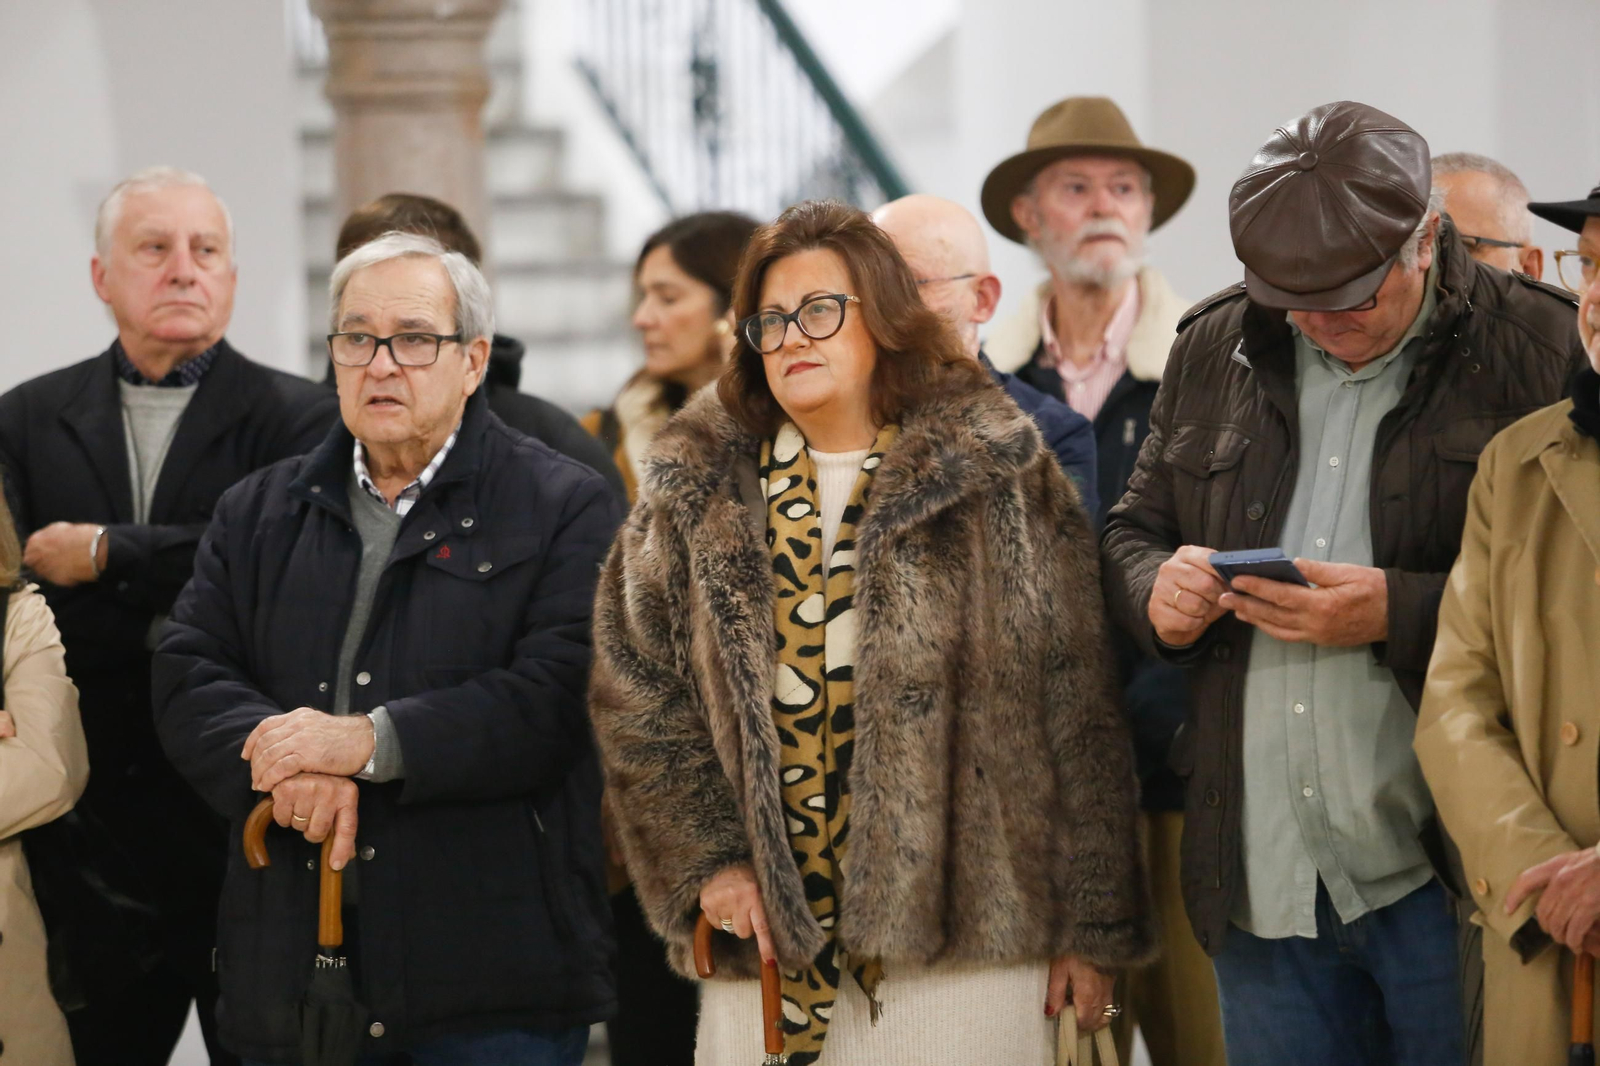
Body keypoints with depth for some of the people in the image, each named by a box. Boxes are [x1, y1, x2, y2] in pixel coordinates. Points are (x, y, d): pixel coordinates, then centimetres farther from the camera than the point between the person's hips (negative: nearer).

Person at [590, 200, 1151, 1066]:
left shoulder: (997, 475, 3)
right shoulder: (696, 492, 10)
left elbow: (1079, 714, 2)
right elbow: (633, 693, 9)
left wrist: (1093, 926, -1)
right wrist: (707, 859, -3)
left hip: (965, 943, -2)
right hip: (769, 950, 2)